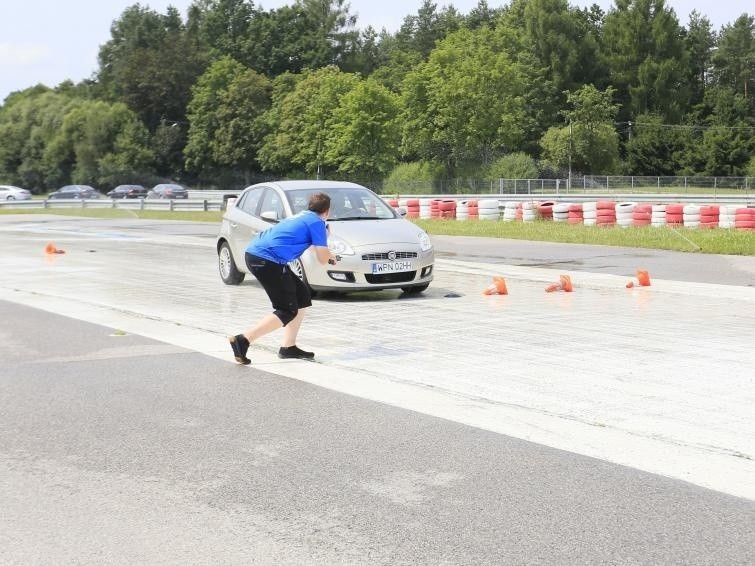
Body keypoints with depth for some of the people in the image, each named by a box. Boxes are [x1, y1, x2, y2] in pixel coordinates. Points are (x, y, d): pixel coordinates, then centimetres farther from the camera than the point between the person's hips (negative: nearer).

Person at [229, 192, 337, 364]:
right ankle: (243, 340, -15)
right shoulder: (317, 223, 0)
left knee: (302, 296, 17)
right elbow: (323, 259, 2)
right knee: (287, 311, -3)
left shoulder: (299, 217, 26)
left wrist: (328, 254, 53)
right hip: (267, 261, -9)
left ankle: (288, 347, 17)